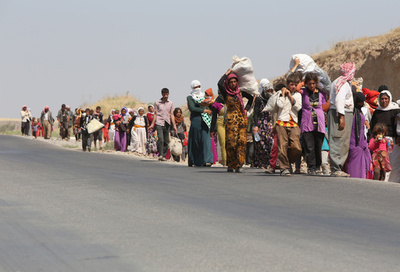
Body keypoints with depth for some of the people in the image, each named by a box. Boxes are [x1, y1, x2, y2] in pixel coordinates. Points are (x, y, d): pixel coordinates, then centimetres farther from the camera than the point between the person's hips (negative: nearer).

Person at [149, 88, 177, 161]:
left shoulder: (170, 103, 10)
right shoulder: (157, 103, 6)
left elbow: (171, 115, 10)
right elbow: (155, 114, 7)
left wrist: (174, 125, 5)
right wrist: (152, 124, 1)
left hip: (167, 124, 3)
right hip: (159, 123, -3)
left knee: (166, 141, 3)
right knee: (160, 139, -17)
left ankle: (164, 156, 11)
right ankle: (160, 155, -17)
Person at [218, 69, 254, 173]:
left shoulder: (240, 92, 11)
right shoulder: (225, 93, 1)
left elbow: (251, 98, 25)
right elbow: (220, 84, -19)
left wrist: (246, 109, 14)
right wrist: (227, 73, -6)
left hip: (242, 118, 3)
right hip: (231, 119, -2)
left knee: (242, 141, -8)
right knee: (231, 142, -7)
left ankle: (239, 165, -9)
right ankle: (230, 165, 2)